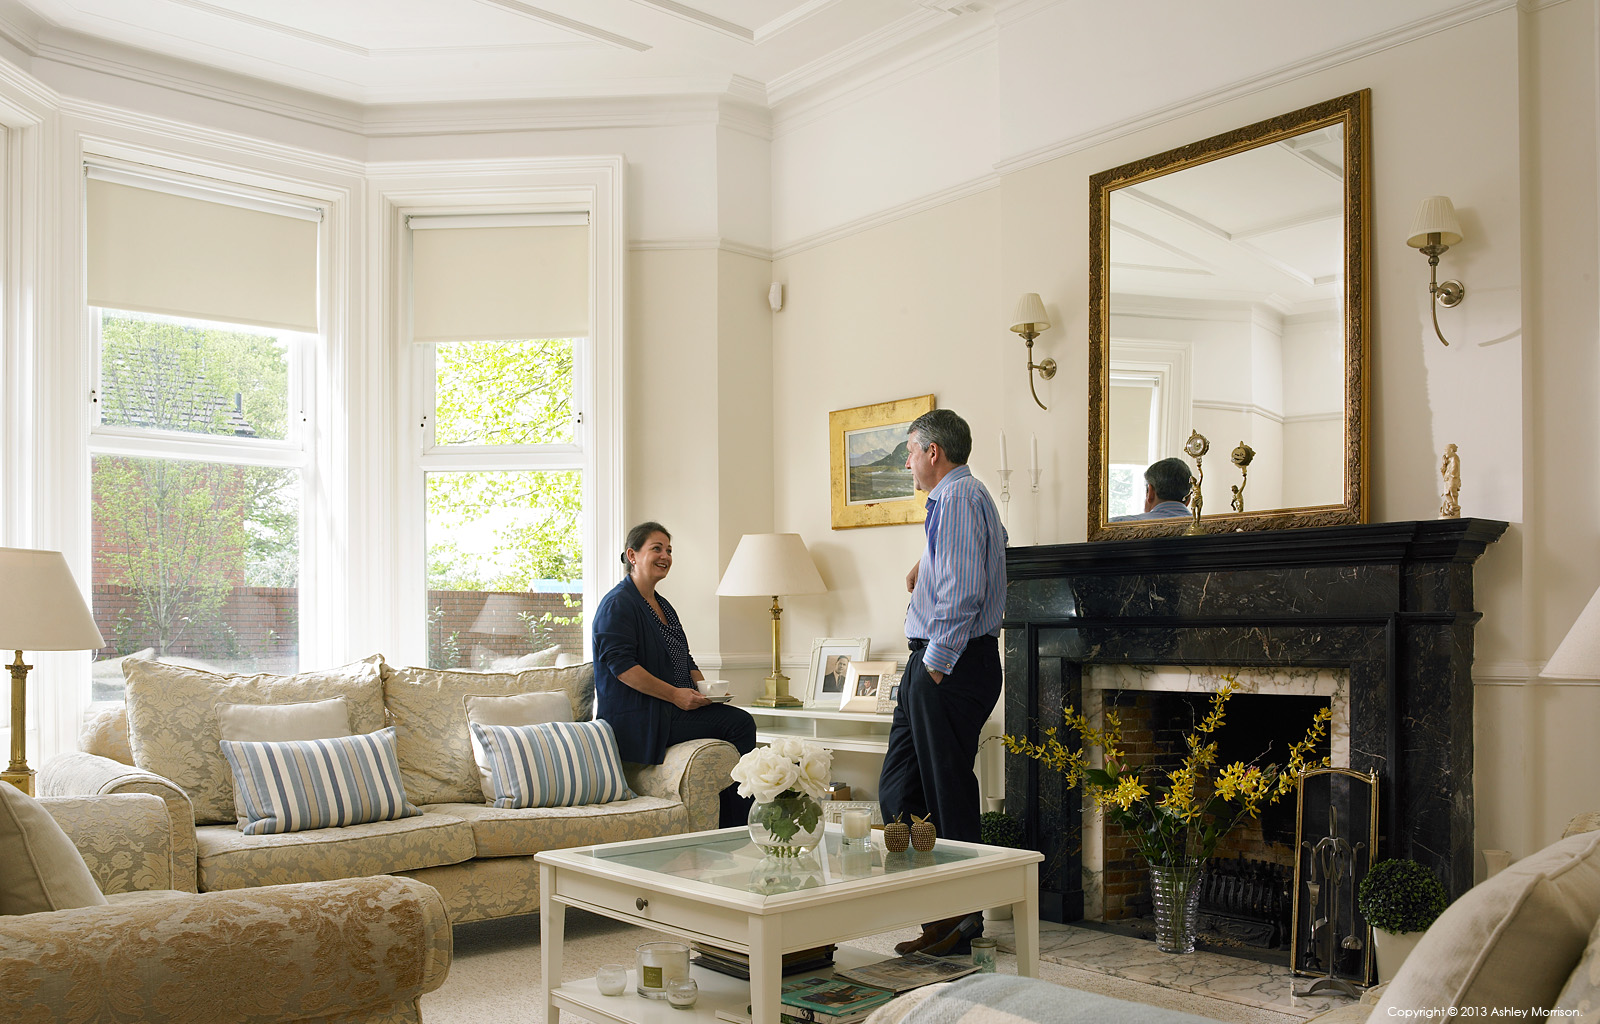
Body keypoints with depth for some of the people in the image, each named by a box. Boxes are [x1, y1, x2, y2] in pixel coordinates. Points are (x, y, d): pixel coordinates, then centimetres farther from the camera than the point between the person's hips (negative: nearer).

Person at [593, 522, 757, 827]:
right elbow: (621, 665, -17)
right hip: (641, 717, -9)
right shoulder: (618, 604, -6)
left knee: (742, 723, -16)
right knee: (739, 722, -22)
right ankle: (735, 824, -15)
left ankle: (735, 825, -14)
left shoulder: (663, 605, 23)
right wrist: (674, 694, -20)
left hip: (676, 708, 9)